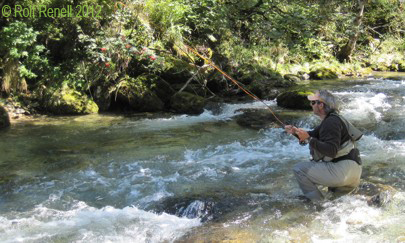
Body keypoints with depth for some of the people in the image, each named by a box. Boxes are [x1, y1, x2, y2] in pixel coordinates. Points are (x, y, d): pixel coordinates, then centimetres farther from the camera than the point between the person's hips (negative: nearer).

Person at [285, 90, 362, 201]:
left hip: (344, 169, -11)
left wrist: (309, 139, -25)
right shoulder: (332, 118, 16)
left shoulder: (331, 122, -16)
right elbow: (314, 134, 25)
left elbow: (331, 151, -24)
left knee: (299, 169, -10)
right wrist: (296, 131, 9)